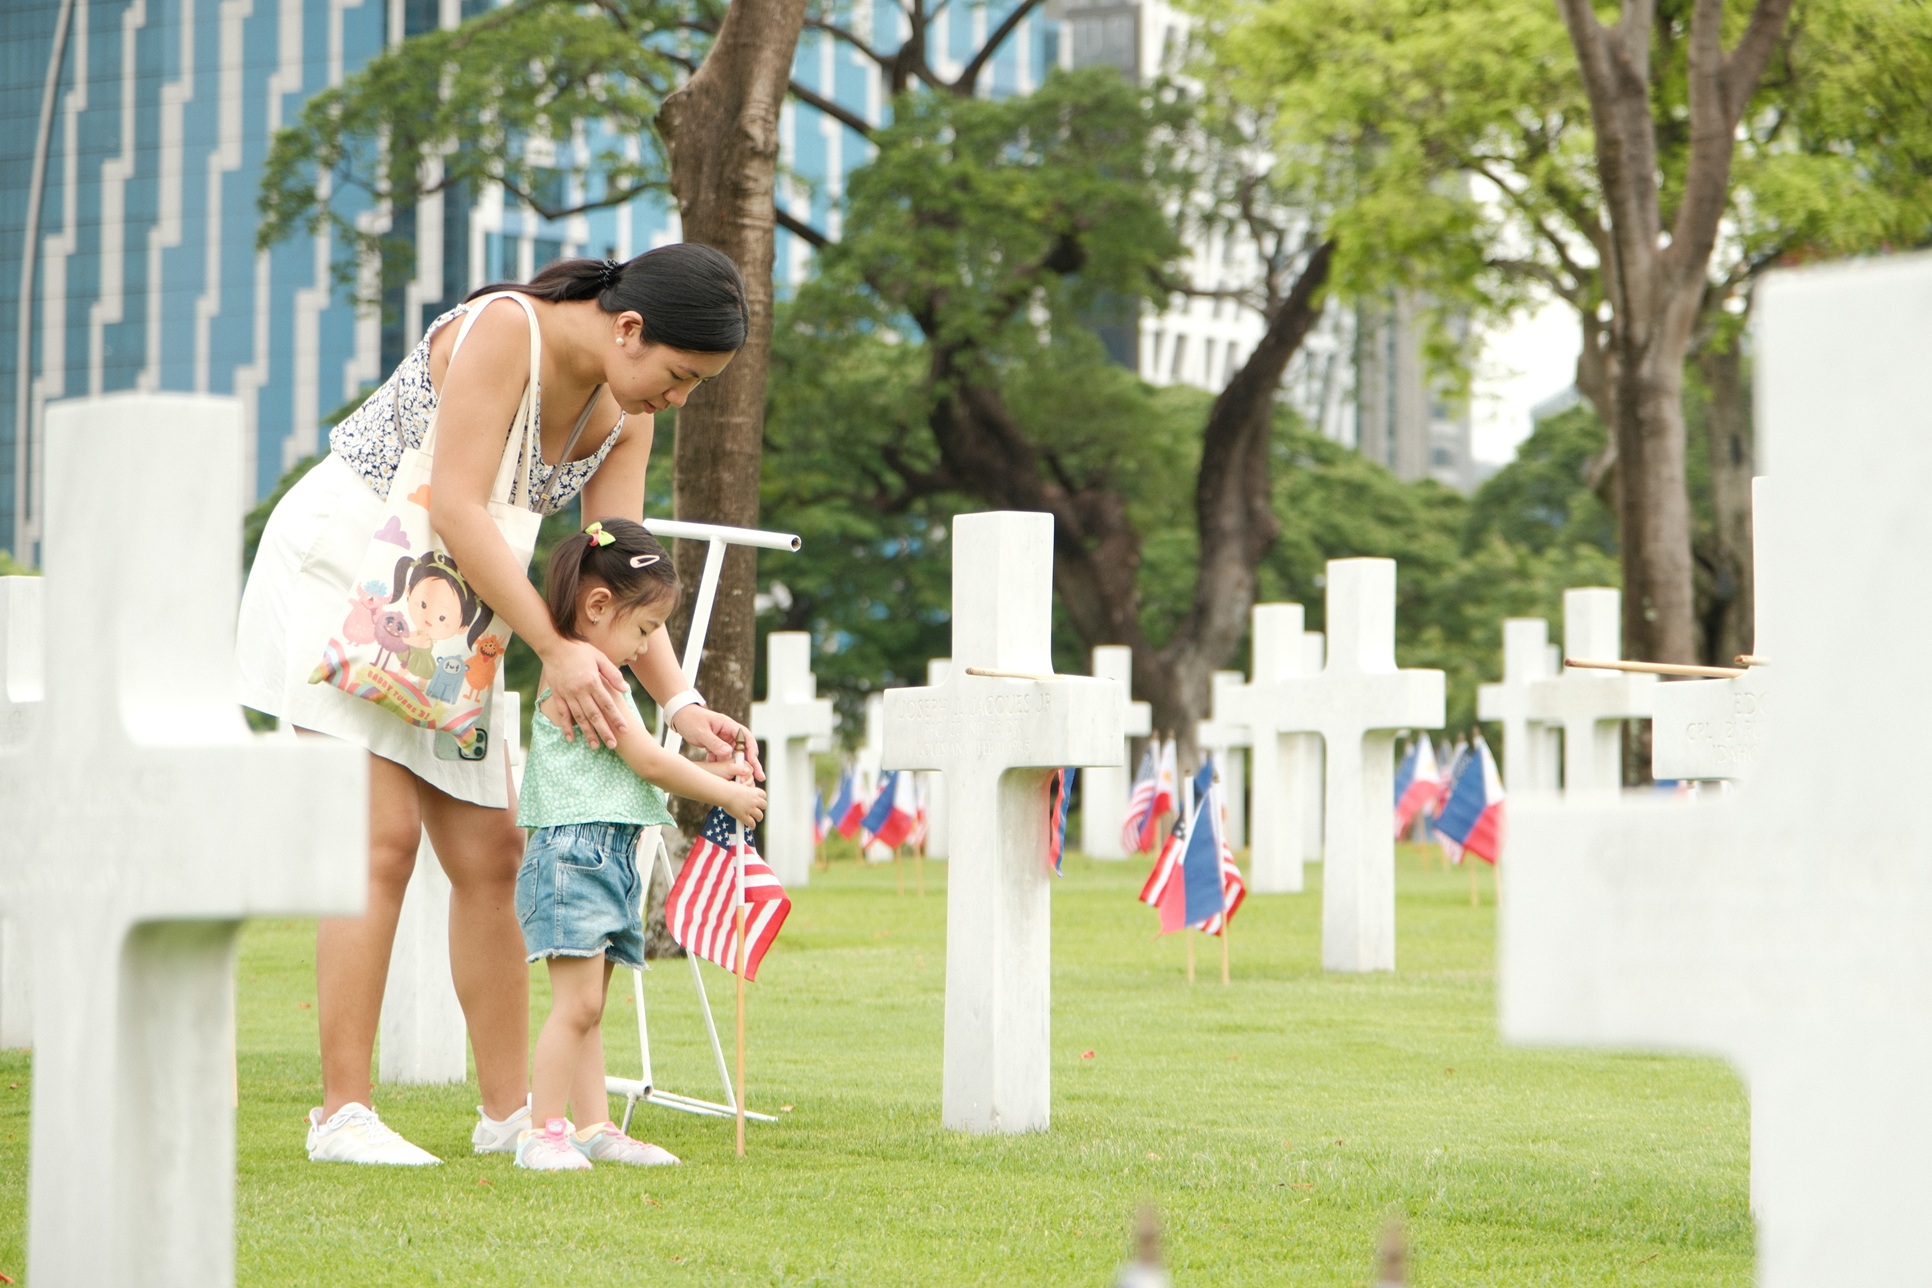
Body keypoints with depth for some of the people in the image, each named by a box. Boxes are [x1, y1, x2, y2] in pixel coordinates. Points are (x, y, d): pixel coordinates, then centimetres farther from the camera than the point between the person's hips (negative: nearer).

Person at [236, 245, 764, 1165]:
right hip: (339, 563, -8)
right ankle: (342, 1113, -13)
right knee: (383, 838, -15)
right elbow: (456, 509, -30)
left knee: (491, 853, 3)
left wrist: (679, 703, -17)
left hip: (446, 601, 8)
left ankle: (508, 1108, 10)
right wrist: (556, 649, -33)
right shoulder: (504, 329, -24)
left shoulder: (622, 421, 0)